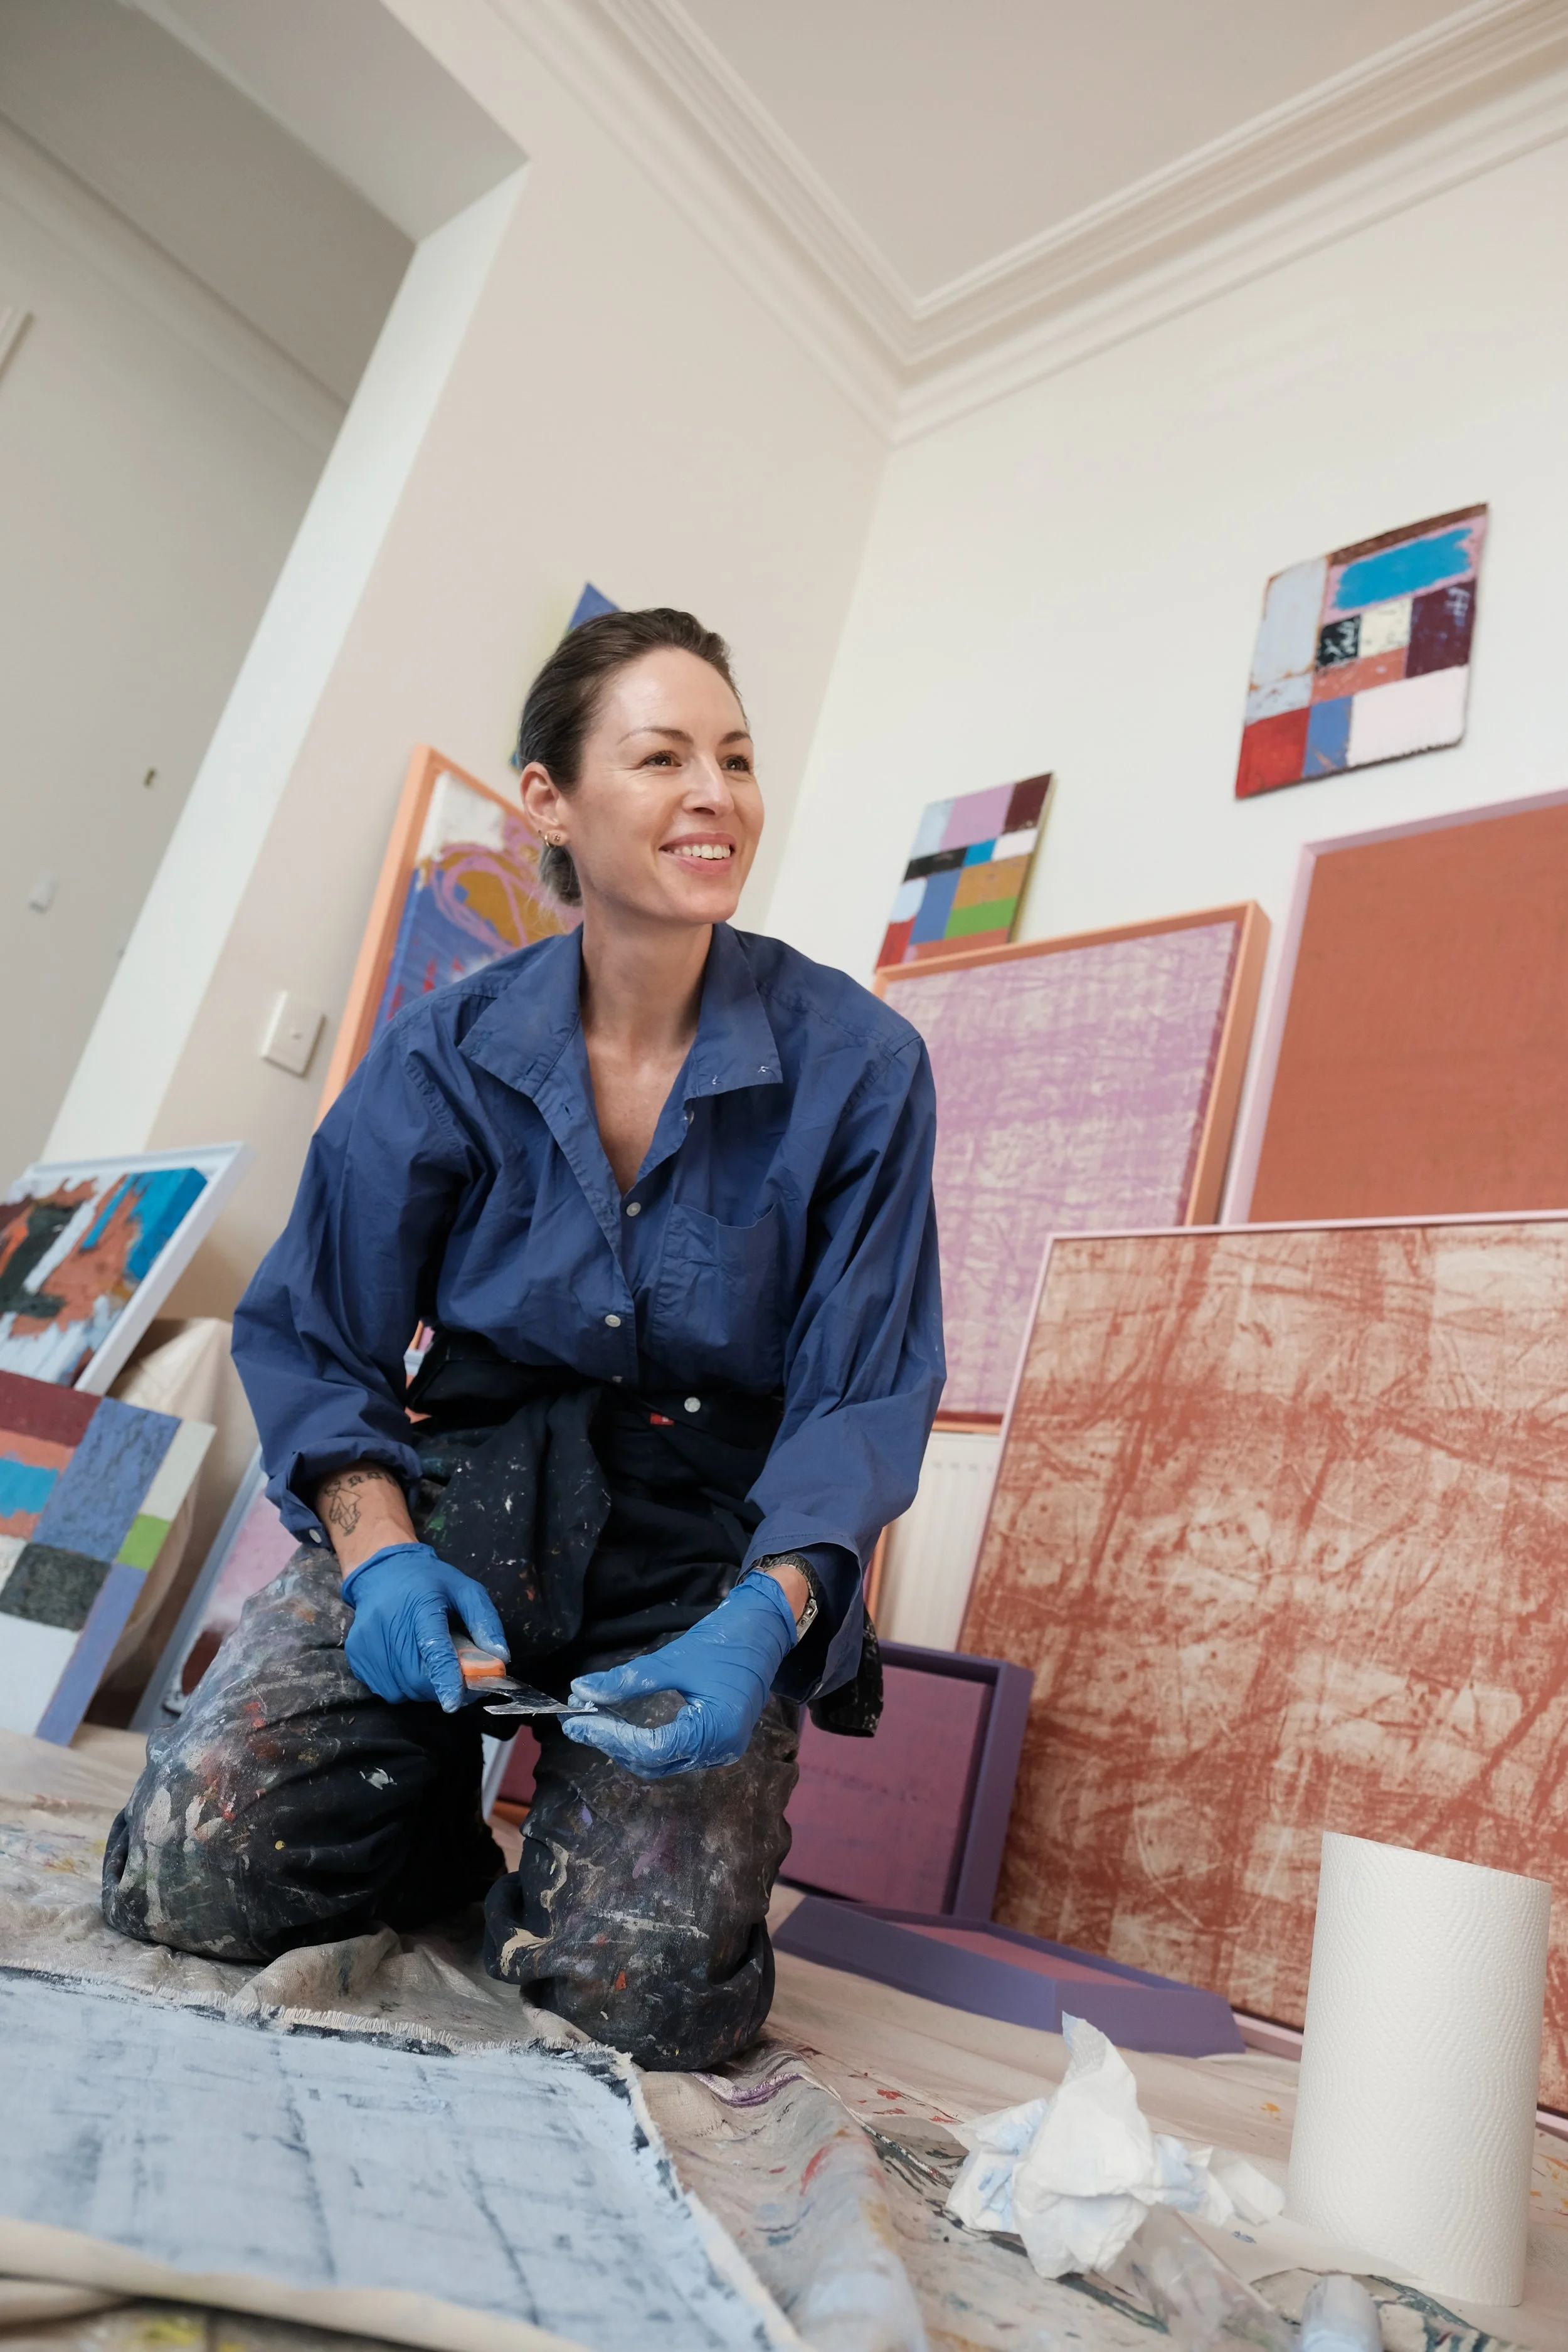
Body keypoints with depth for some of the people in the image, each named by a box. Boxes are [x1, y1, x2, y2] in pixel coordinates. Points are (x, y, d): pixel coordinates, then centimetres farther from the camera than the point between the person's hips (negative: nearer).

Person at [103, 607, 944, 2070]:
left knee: (641, 1989, -19)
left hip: (707, 1552, -1)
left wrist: (761, 1619, -23)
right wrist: (376, 1551, -16)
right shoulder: (447, 1052, -3)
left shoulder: (857, 1067, -8)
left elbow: (862, 1398, -7)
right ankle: (451, 1828, 15)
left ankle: (587, 1847, 17)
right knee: (190, 1875, -16)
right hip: (456, 1499, 2)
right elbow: (312, 1338, 2)